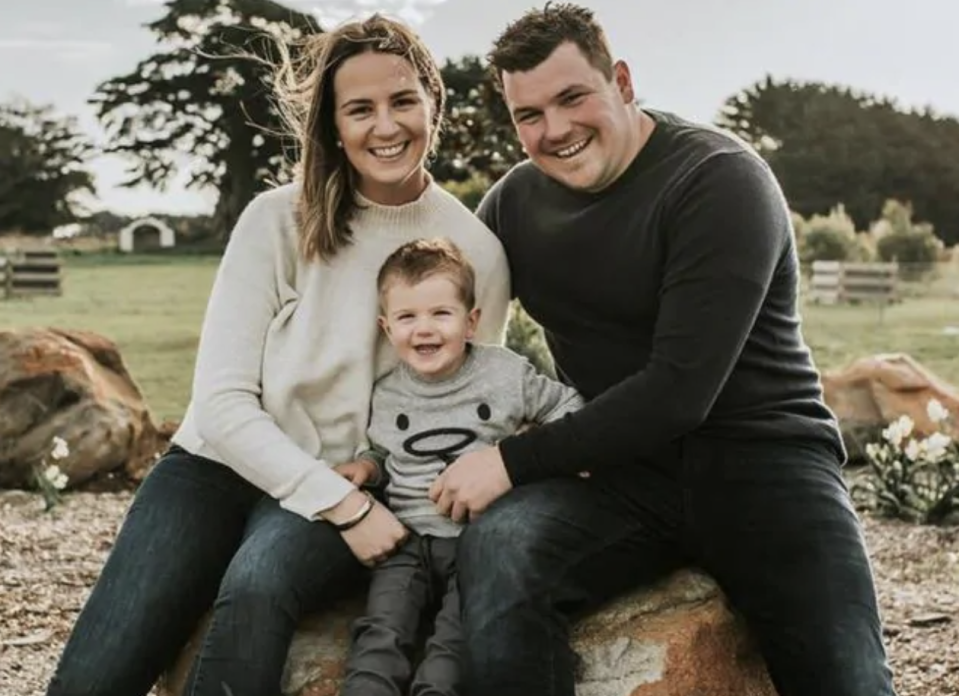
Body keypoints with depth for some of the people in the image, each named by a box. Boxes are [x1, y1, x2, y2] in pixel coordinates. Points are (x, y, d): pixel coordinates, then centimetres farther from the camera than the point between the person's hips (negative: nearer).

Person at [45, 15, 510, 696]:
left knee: (259, 584, -36)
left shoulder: (476, 252, -4)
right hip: (219, 463, 1)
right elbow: (222, 401, -9)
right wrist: (341, 503, -19)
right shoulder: (279, 221, -6)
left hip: (361, 492, 0)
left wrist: (360, 498, -12)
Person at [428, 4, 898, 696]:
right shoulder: (515, 201, 7)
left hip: (761, 456, -3)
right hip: (623, 472, 4)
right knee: (497, 545, -29)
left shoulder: (720, 179, -11)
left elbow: (679, 391, -19)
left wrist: (515, 461, -18)